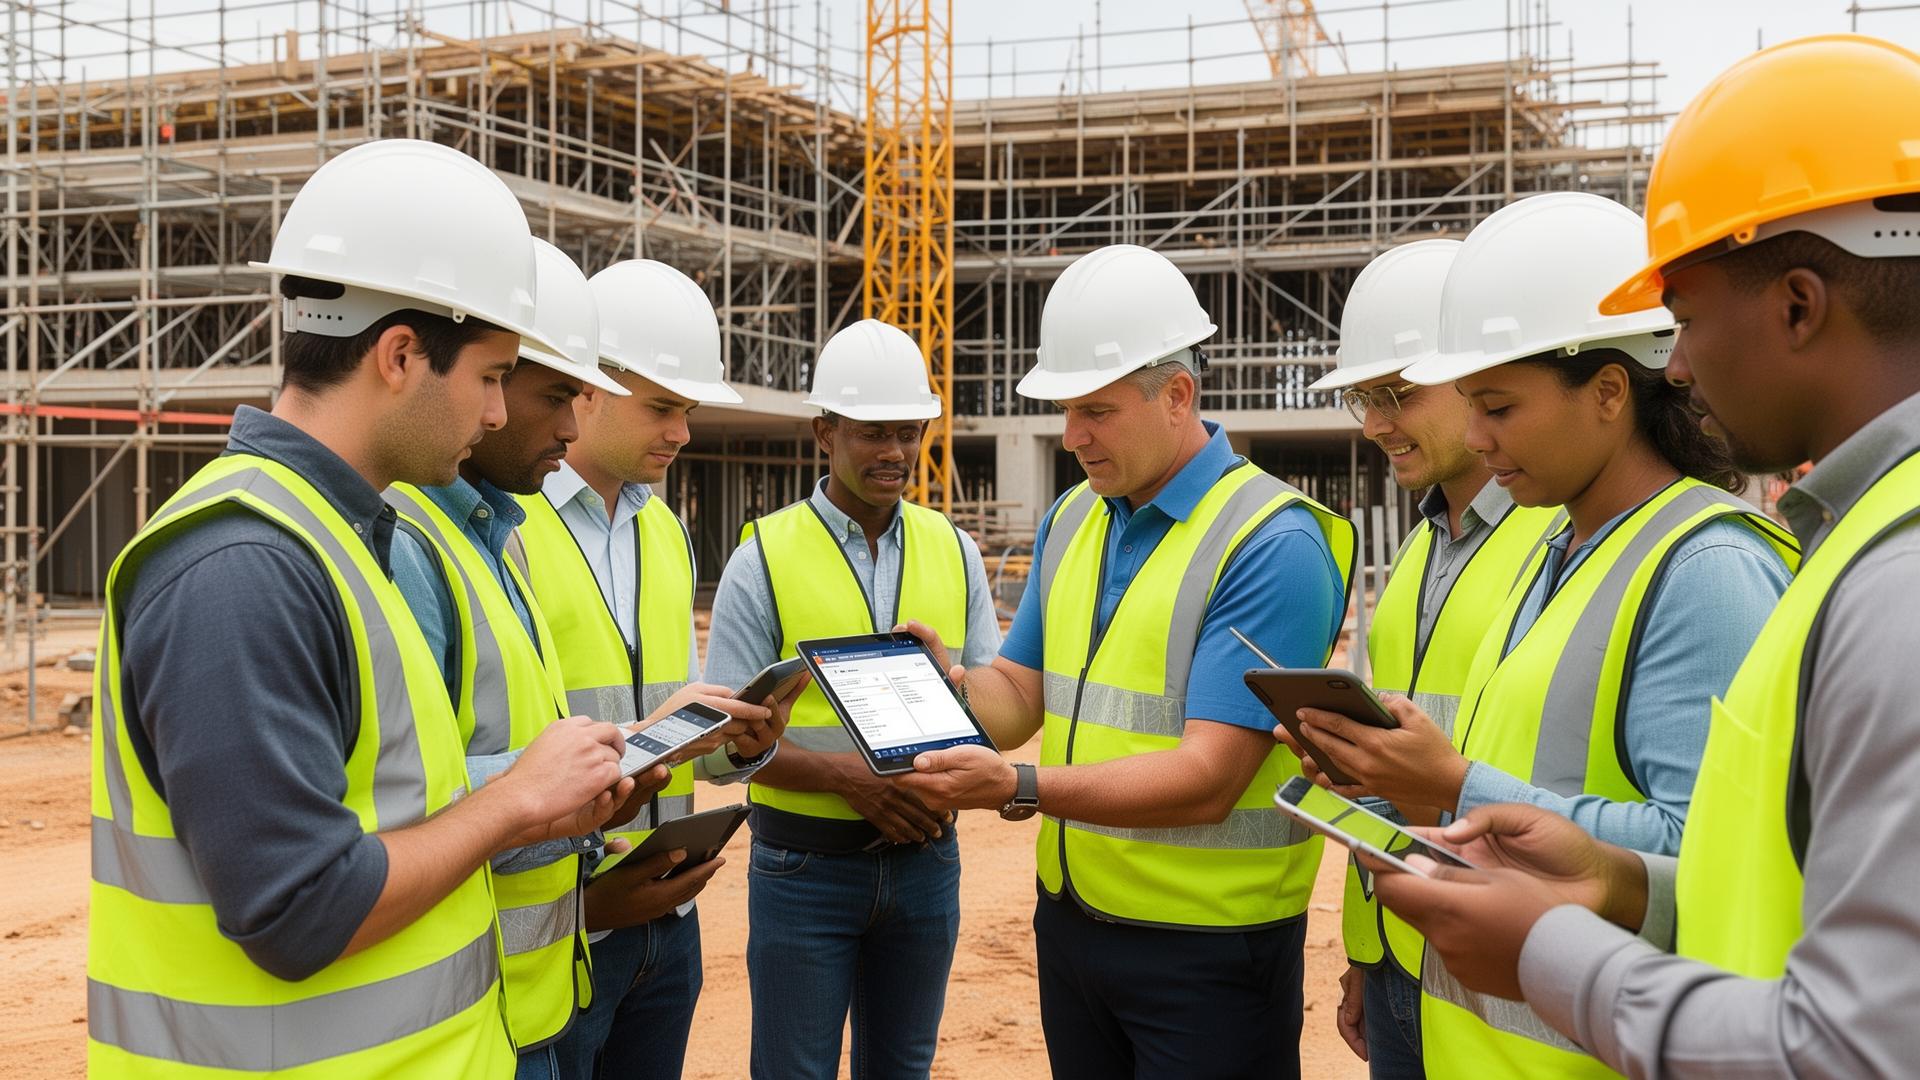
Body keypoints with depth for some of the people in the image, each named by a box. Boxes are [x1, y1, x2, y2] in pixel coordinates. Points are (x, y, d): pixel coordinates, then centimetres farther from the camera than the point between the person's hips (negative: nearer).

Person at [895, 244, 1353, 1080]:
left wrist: (1020, 789, -31)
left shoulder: (1271, 543, -17)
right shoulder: (1071, 519, 7)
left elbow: (1206, 777, -22)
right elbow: (1022, 695, 9)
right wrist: (951, 686, -13)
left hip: (1206, 950, -6)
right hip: (1069, 918, 7)